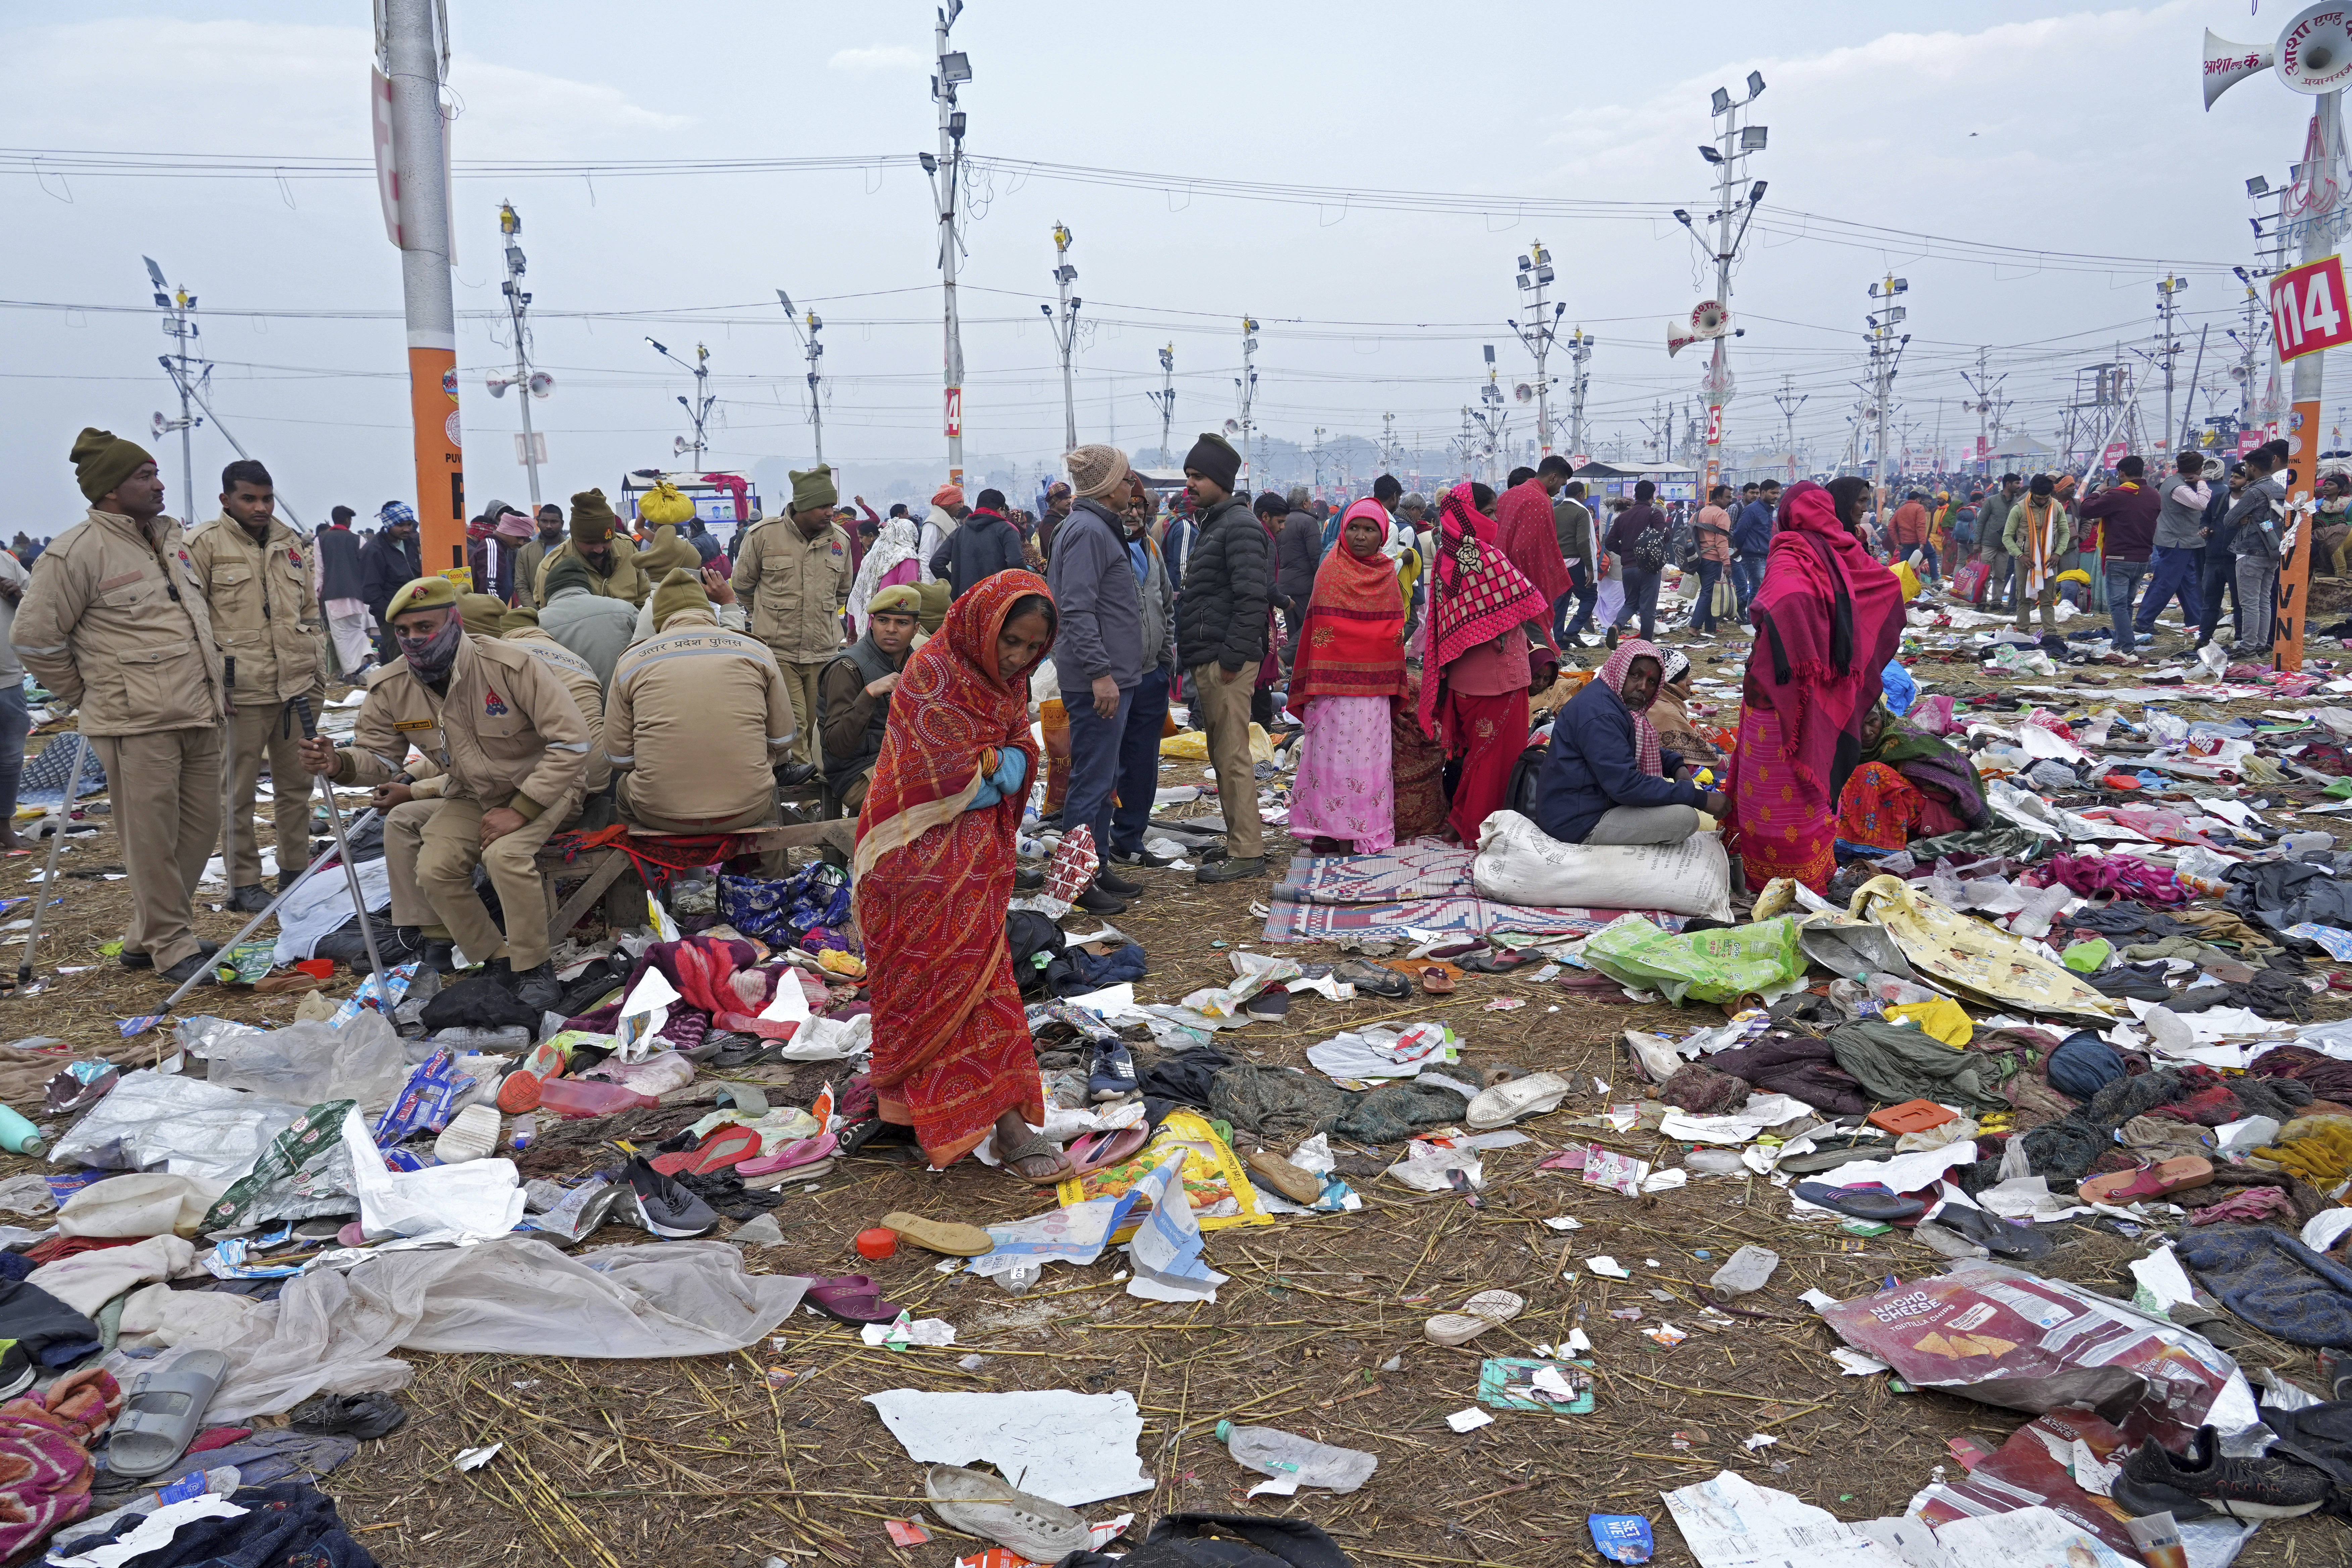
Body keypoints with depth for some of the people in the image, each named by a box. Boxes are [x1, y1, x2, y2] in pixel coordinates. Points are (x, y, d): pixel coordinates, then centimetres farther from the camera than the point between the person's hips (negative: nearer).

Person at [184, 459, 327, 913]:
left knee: (297, 784, 13)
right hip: (241, 691, -5)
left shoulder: (292, 544, 14)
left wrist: (318, 677, 15)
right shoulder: (204, 544, -4)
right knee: (239, 793, 2)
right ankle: (244, 884, 11)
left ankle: (295, 870, 25)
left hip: (297, 687, 5)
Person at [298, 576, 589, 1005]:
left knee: (505, 853, -31)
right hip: (472, 796, 6)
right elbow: (379, 755, 0)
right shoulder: (391, 689, -8)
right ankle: (499, 960, 5)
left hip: (544, 785, -6)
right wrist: (340, 764, -26)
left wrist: (521, 809, -26)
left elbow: (572, 740, -24)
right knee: (434, 871, -15)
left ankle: (534, 967, -13)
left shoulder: (509, 666, -26)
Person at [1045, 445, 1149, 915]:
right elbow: (1077, 610, -23)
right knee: (1091, 780, -5)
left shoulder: (1099, 527, 17)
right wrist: (1100, 672, -26)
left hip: (1111, 676, 11)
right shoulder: (1087, 531, -16)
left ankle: (1098, 868, 26)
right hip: (1096, 680, -11)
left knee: (1104, 778, 16)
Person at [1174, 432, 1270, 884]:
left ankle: (1246, 854, -4)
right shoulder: (1211, 524, 21)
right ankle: (1241, 841, 22)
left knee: (1233, 756, -8)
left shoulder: (1239, 526, -12)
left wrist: (1232, 657, -22)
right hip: (1209, 660, 10)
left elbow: (1252, 597, -21)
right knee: (1223, 756, 14)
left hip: (1226, 662, -10)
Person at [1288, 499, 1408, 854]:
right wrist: (1317, 684, -8)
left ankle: (1363, 830, 11)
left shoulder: (1387, 574, 11)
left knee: (1368, 752, 5)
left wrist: (1394, 684, 10)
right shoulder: (1330, 571, -1)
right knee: (1333, 748, -4)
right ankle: (1330, 828, 1)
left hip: (1373, 684, 4)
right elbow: (1318, 629, -3)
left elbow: (1394, 632, 15)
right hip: (1336, 680, -4)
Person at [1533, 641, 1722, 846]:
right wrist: (1700, 799, -24)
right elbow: (1626, 785, -29)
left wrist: (1677, 766, 0)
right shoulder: (1600, 715, -25)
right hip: (1578, 824, -11)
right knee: (1685, 817, -19)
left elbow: (1645, 749, 23)